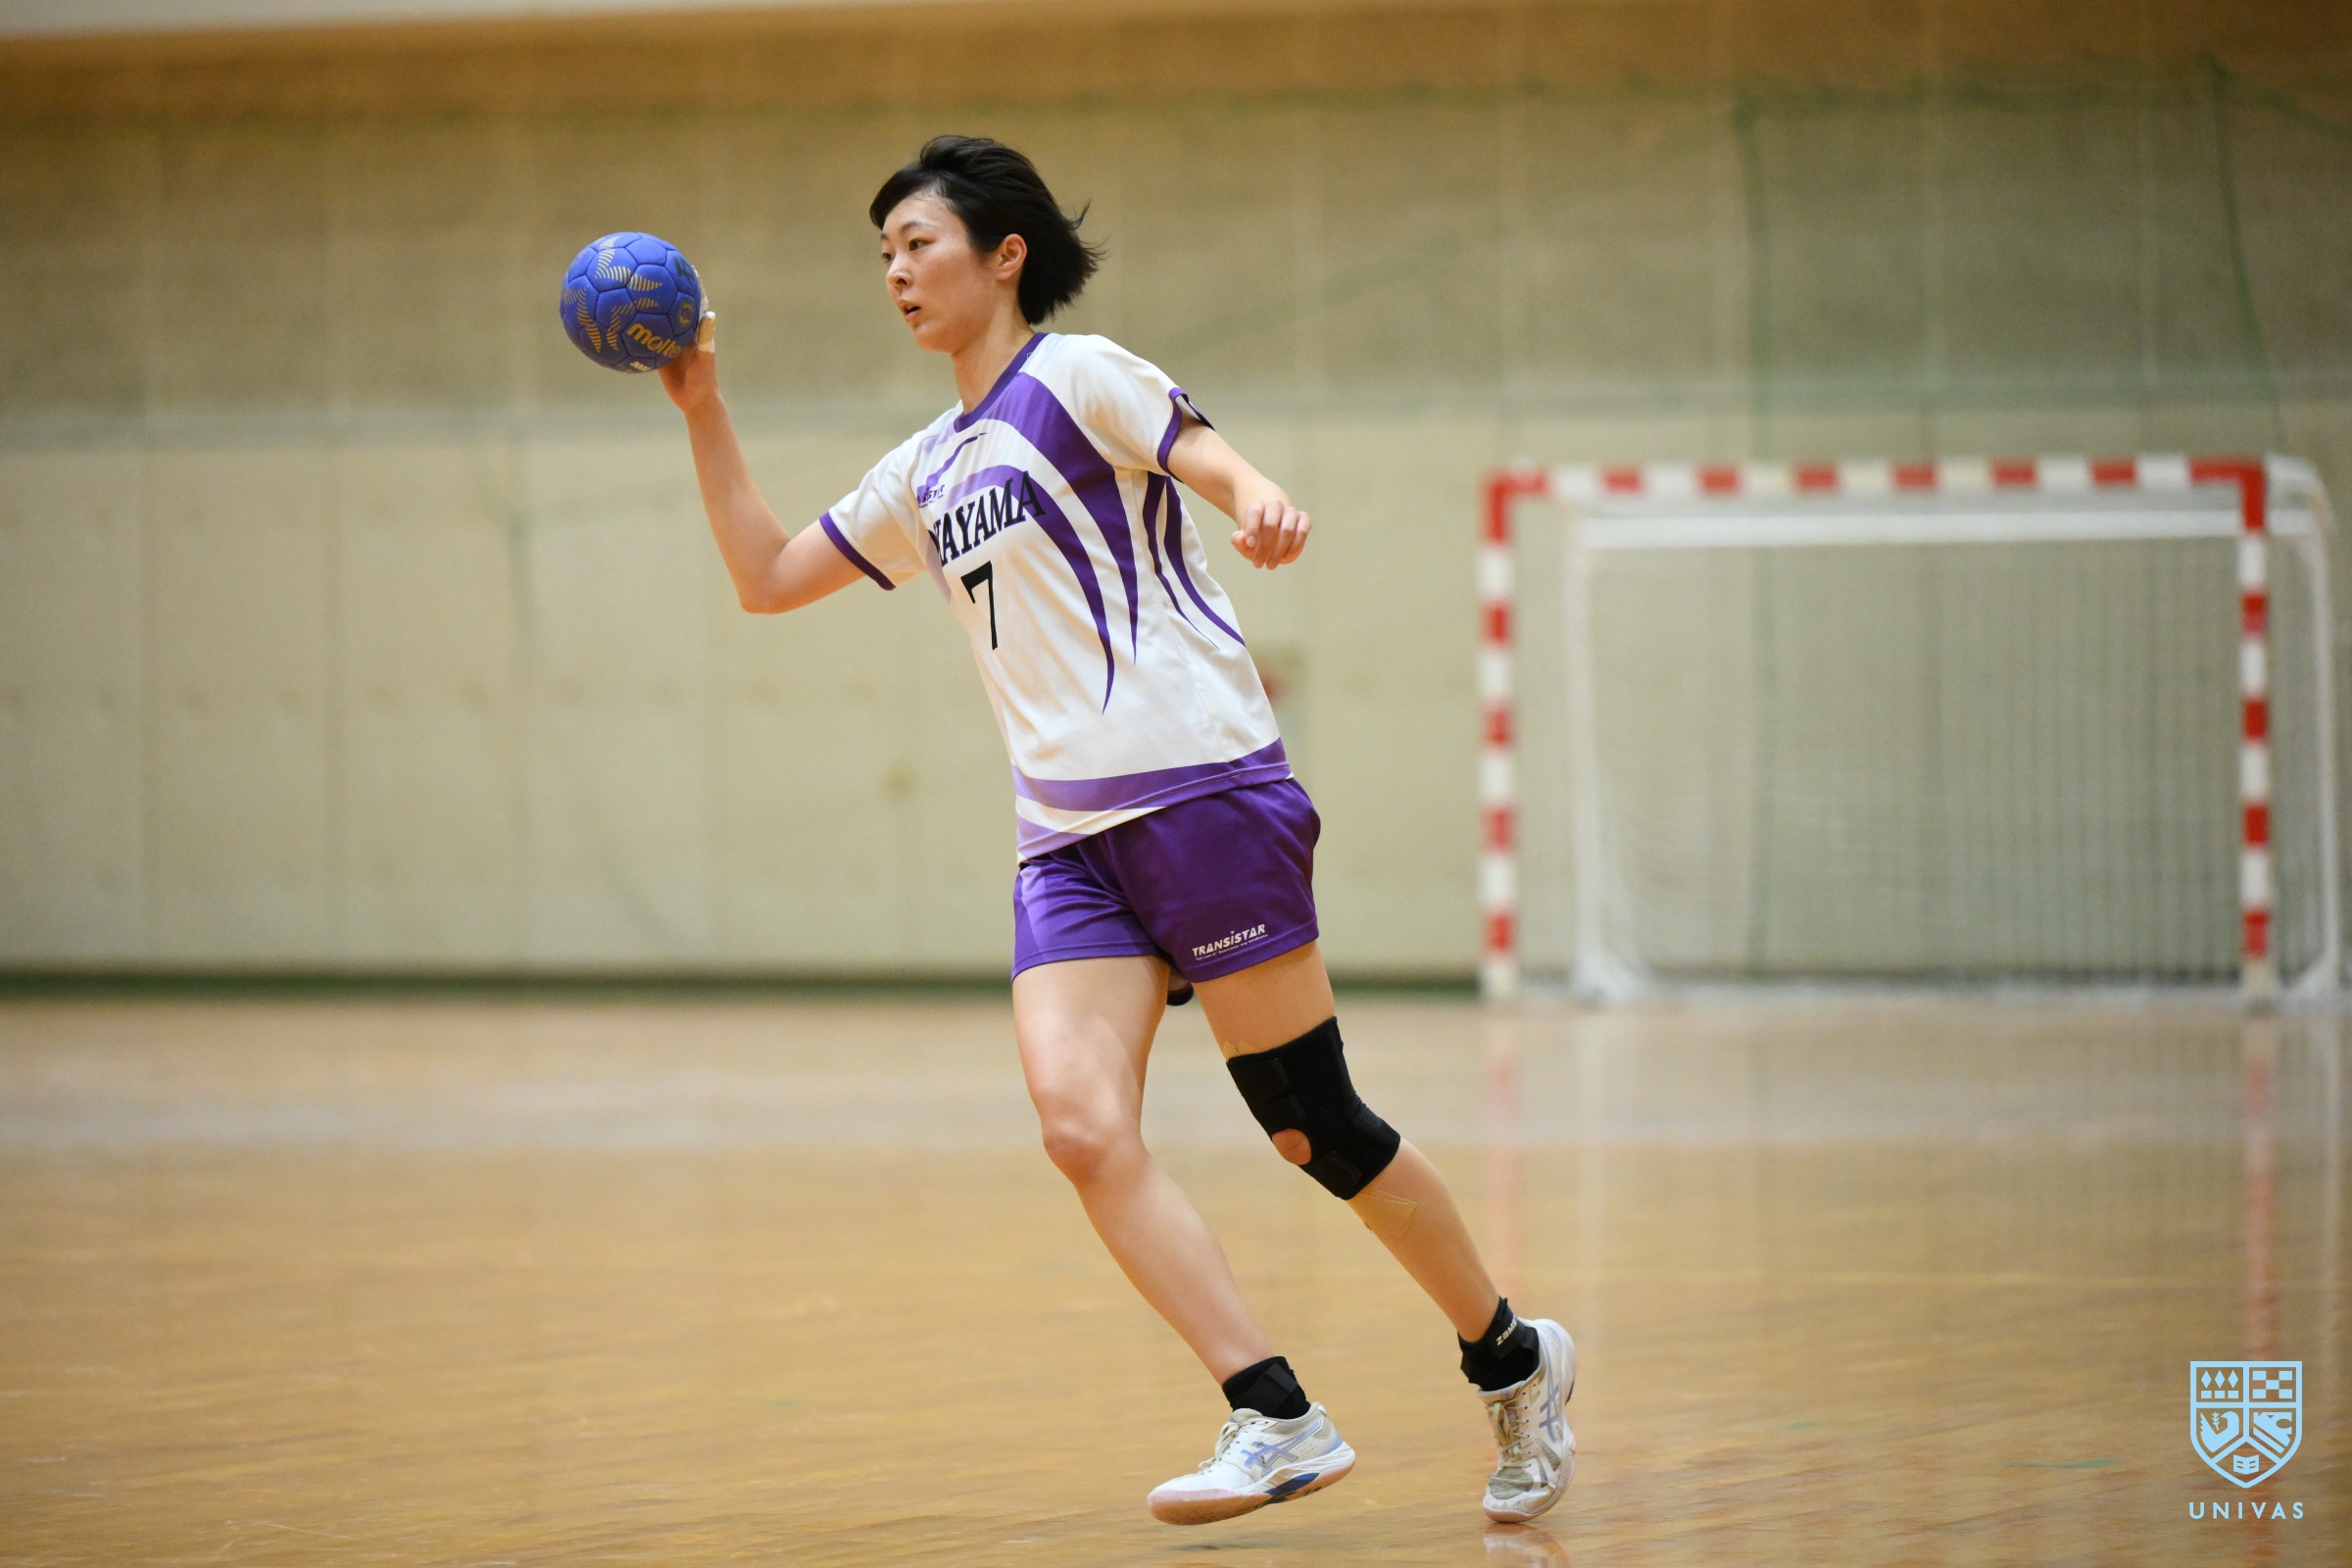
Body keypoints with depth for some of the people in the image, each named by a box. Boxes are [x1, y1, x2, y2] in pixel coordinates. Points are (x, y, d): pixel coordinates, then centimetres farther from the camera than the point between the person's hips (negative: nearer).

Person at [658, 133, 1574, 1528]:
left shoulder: (1074, 376, 0)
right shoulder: (927, 475, 21)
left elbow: (1219, 463, -14)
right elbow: (765, 576, 26)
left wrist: (1259, 498, -38)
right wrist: (704, 411, 16)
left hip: (1203, 788, -7)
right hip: (1067, 840, 7)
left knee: (1313, 1125, -3)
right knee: (1082, 1125, -15)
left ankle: (1514, 1359, 17)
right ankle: (1277, 1422, -16)